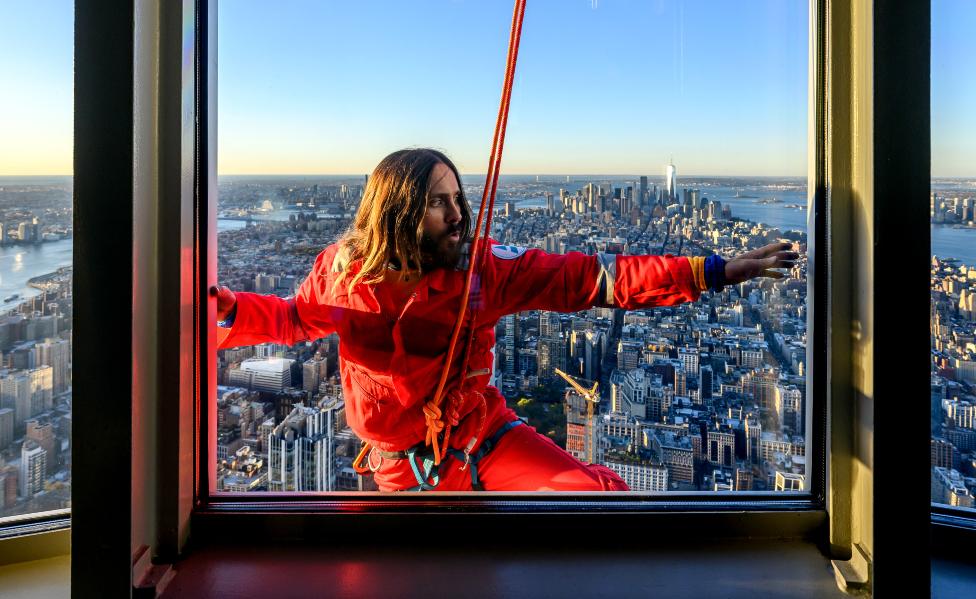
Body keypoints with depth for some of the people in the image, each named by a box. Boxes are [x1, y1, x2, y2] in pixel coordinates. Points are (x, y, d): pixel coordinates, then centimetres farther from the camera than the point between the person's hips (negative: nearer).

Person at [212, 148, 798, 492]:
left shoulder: (485, 268, -14)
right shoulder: (342, 272, -11)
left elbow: (595, 277, -17)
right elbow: (293, 317, 9)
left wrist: (713, 272, -21)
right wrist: (224, 307, -10)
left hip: (488, 438, 0)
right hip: (404, 470, 1)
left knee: (603, 493, -17)